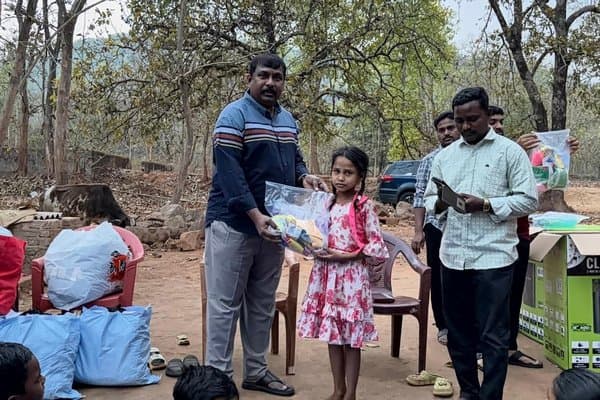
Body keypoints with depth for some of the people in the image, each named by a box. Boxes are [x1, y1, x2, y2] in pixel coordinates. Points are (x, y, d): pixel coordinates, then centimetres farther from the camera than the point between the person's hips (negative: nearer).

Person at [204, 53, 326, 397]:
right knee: (226, 304, -1)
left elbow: (294, 159, 20)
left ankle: (256, 371, 27)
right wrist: (255, 215, -28)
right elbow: (229, 172, -20)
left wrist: (304, 177, -3)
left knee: (263, 304, 15)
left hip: (273, 224, 8)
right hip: (234, 223, -7)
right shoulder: (234, 116, -11)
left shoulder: (288, 120, 13)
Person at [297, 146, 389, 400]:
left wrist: (345, 256, -16)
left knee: (351, 338, 3)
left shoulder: (363, 206, -8)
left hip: (352, 277, -5)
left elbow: (377, 248, -10)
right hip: (326, 275, 5)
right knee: (332, 335, 12)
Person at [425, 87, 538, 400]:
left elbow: (529, 200, -5)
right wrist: (439, 203, -9)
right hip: (452, 257, 5)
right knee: (457, 332, 15)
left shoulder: (510, 151, 0)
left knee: (493, 336, 0)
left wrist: (485, 205, -17)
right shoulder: (445, 155, 13)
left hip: (493, 258, -5)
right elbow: (429, 198, 14)